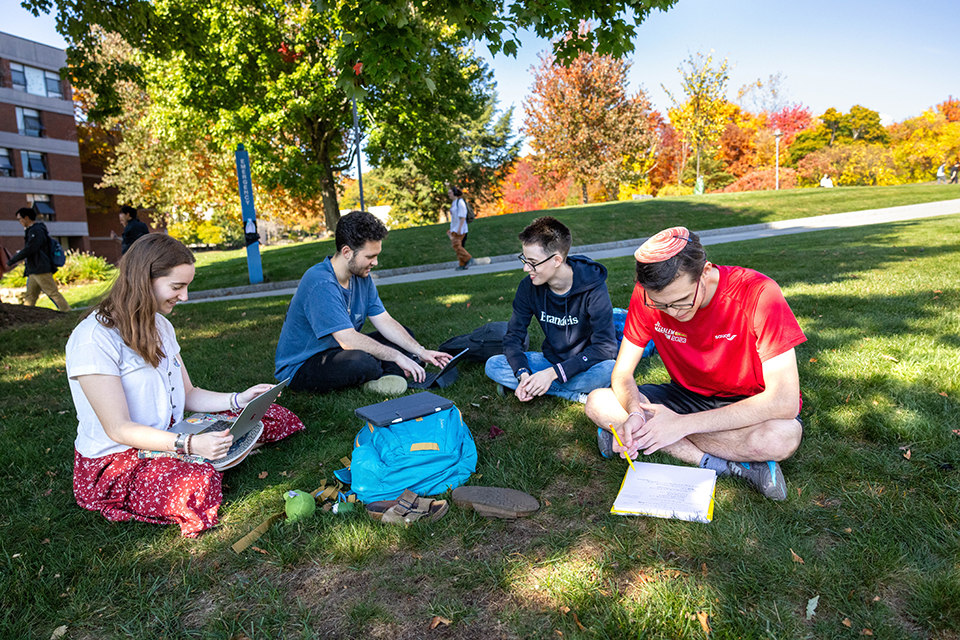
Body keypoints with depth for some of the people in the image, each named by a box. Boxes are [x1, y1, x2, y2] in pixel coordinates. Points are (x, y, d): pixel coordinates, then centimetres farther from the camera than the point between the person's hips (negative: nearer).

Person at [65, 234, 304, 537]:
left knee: (273, 417, -7)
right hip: (113, 460, -7)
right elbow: (118, 429, -22)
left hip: (168, 436, 8)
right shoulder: (93, 339, -20)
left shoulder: (160, 325, 9)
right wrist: (188, 445, -33)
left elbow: (187, 395, 10)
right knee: (201, 486, -38)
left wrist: (238, 400, -7)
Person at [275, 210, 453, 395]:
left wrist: (420, 351, -10)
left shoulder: (362, 276, 0)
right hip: (300, 367, -9)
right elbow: (348, 339, -33)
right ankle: (388, 373, -5)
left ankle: (384, 377, -15)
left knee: (404, 334, 8)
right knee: (362, 362, -38)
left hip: (338, 351, 9)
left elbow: (385, 322, 1)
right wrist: (397, 356, -28)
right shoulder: (321, 284, -29)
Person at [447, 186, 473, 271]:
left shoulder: (460, 202, -11)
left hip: (460, 228, -9)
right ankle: (463, 265, 4)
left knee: (456, 245, -14)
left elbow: (463, 216, -18)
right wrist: (451, 229, 21)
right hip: (455, 228, 9)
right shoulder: (453, 203, 17)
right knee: (458, 246, 4)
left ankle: (469, 259, -4)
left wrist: (459, 228, -24)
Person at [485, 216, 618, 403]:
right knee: (492, 365, -17)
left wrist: (553, 373, -30)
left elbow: (605, 346, -25)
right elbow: (513, 336, -5)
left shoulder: (593, 288, -21)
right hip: (551, 359, 5)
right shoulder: (528, 287, -10)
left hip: (585, 365, -5)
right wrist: (523, 373, -26)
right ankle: (578, 395, -20)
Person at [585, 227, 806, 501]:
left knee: (783, 437, -38)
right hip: (687, 396, 5)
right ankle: (727, 465, -20)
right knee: (598, 404, -18)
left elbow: (785, 402, -31)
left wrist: (683, 424, -33)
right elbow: (622, 374, -10)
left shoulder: (757, 293, -27)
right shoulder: (647, 296, -16)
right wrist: (635, 412, -34)